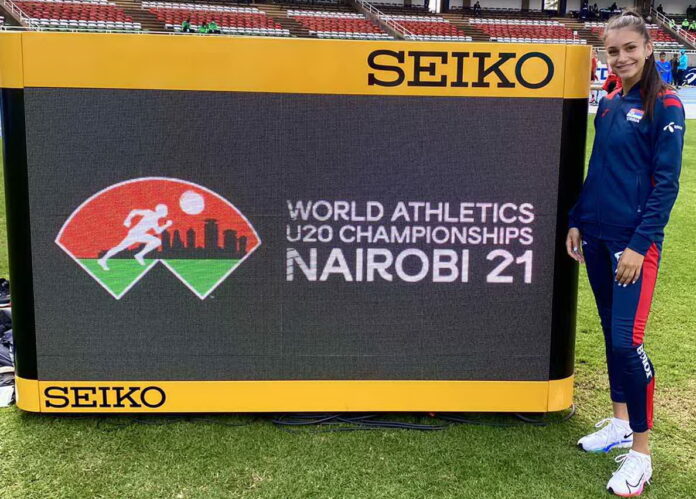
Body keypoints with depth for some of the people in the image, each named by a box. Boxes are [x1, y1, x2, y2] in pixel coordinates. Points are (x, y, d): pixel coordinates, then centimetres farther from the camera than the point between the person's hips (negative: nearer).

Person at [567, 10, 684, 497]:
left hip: (634, 240, -7)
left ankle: (641, 452, 4)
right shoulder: (609, 103, 11)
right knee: (611, 334, 14)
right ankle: (621, 423, 29)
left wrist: (641, 243, -17)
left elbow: (666, 182, -12)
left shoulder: (664, 104, -8)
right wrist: (576, 221, 12)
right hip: (597, 235, 7)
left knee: (627, 341, -9)